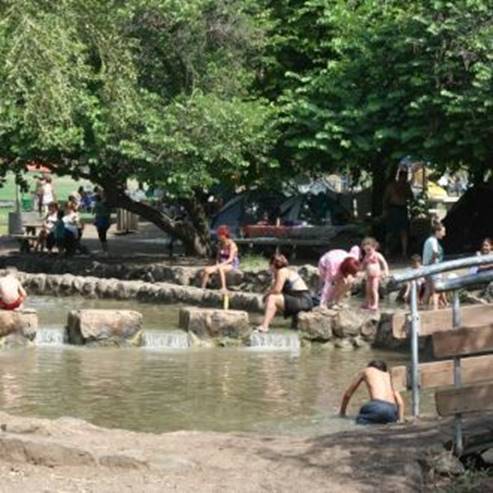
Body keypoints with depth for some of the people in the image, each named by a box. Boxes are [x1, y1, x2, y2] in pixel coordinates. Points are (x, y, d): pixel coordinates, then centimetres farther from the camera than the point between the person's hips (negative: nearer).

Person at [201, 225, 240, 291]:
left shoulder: (232, 244, -14)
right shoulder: (220, 244, 8)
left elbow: (230, 259, -21)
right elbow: (218, 256, 13)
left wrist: (219, 265, -28)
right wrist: (217, 265, -7)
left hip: (232, 265, -7)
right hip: (222, 265, 7)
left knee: (220, 268, -40)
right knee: (206, 270, -18)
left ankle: (224, 288, -42)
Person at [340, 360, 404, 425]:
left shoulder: (366, 371, 28)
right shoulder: (387, 374, 35)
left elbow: (348, 394, 34)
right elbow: (400, 402, 27)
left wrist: (342, 412, 46)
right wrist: (400, 419, 32)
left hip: (378, 406, -4)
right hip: (391, 412, 4)